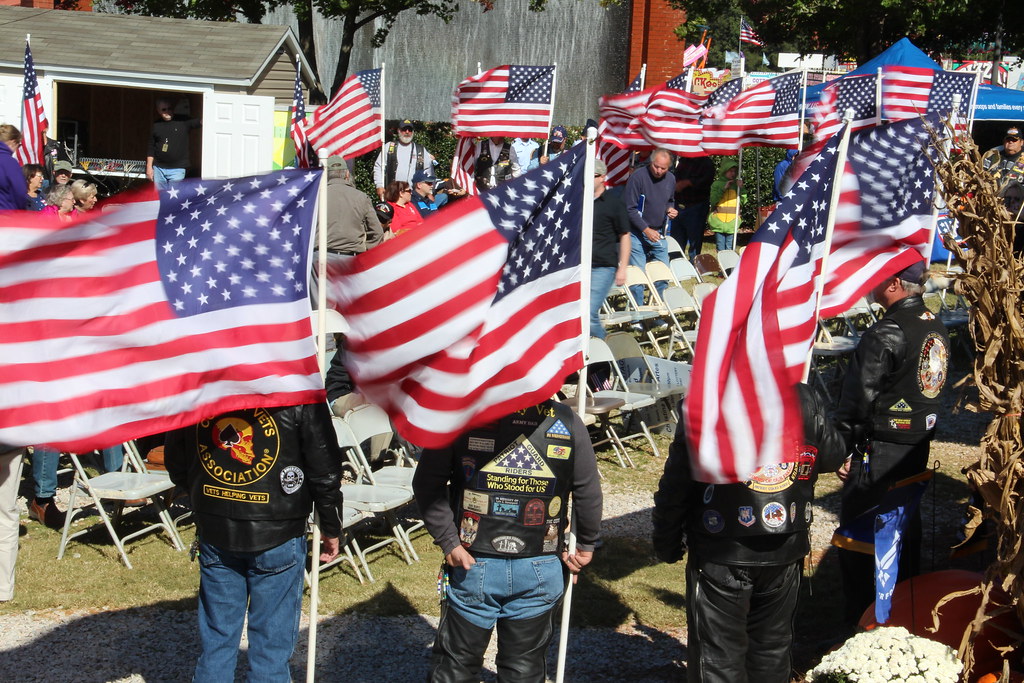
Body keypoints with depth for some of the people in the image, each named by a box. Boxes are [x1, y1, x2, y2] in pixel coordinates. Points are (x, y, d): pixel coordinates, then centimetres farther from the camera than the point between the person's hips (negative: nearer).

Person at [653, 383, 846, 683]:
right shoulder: (807, 401, -8)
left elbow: (676, 486, -14)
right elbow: (833, 457, 10)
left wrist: (667, 544, -1)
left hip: (720, 555, -4)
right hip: (784, 553, 4)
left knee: (717, 652, 7)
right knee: (773, 646, 20)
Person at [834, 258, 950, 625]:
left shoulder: (886, 334, -21)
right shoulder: (936, 328, 7)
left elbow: (859, 399, -19)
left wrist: (842, 449, -11)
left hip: (879, 450, -9)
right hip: (918, 445, 9)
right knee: (906, 524, 19)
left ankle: (862, 619, 5)